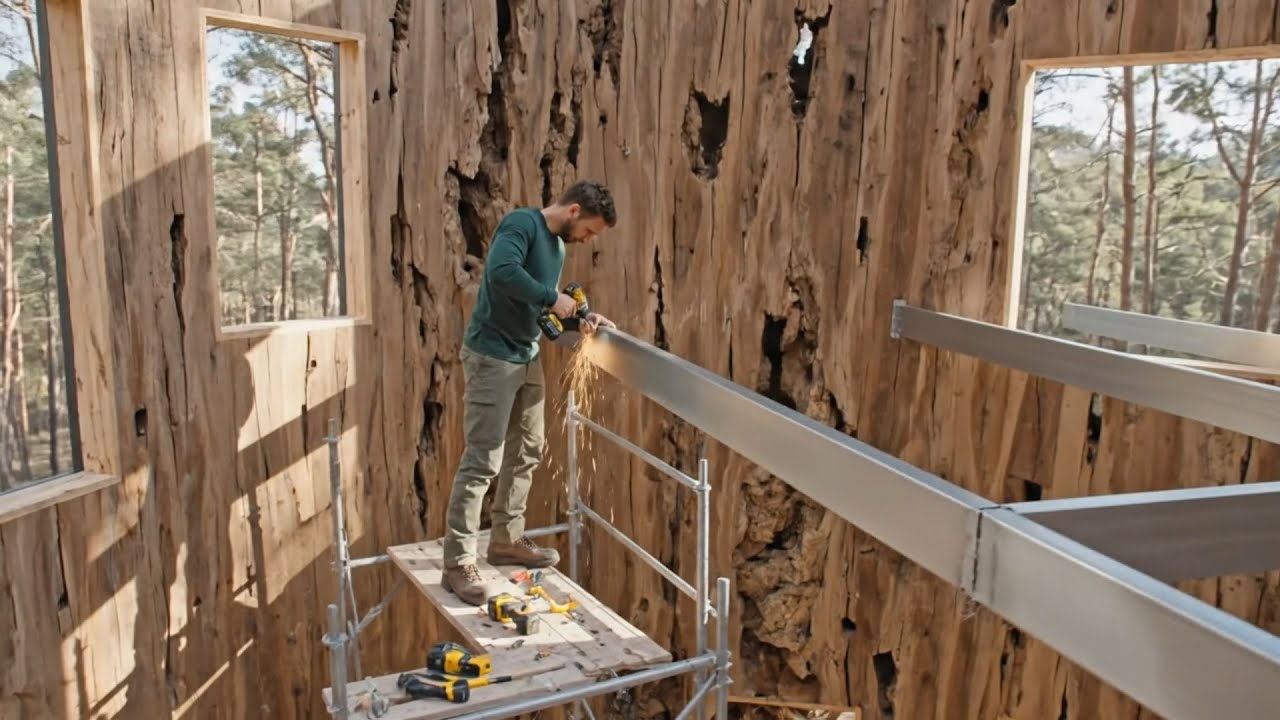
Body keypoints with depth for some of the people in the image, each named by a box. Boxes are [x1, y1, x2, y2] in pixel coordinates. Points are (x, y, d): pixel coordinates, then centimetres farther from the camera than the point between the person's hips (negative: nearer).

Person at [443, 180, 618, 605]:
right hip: (491, 357, -10)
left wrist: (581, 320, 4)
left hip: (528, 359, 10)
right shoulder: (522, 224, -13)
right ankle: (459, 564, -2)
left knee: (527, 452, 16)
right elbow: (502, 271, -32)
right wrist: (552, 298, -23)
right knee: (482, 461, -9)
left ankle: (507, 541, 30)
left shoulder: (558, 246, 15)